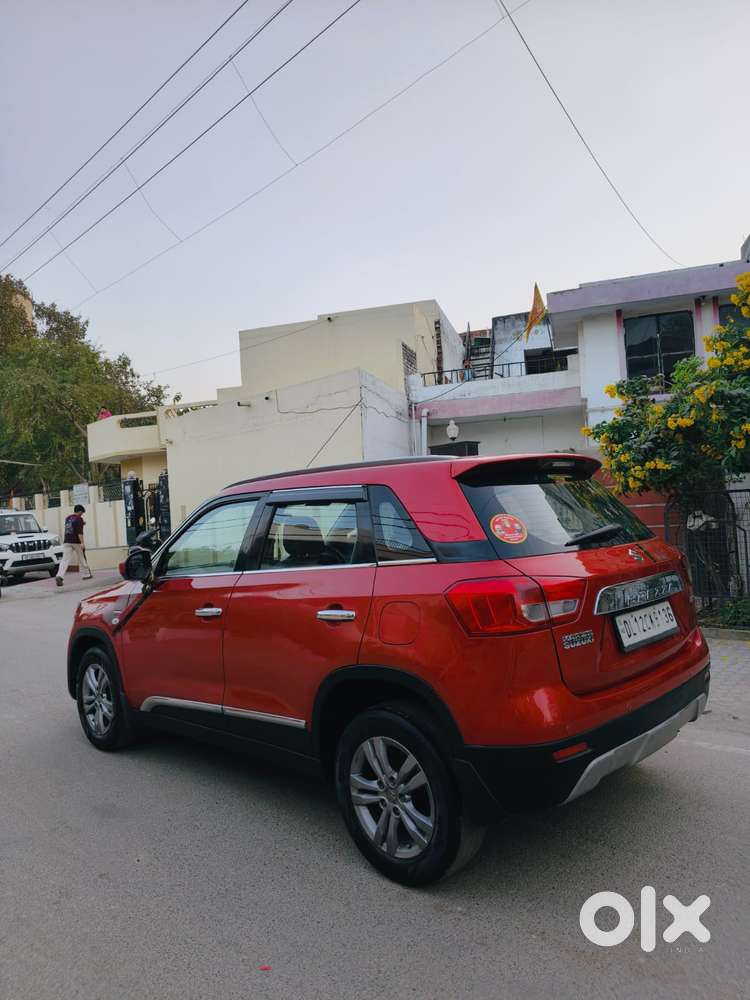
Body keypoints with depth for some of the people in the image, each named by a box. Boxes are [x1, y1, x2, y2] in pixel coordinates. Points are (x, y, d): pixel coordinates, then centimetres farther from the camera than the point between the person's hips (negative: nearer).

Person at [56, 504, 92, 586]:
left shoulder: (67, 518, 14)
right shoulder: (79, 519, -6)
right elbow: (80, 532, -18)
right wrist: (82, 542, -24)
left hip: (67, 542, 4)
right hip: (76, 542, -4)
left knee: (65, 559, -8)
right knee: (82, 558, 13)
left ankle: (59, 576, -26)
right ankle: (88, 574, 26)